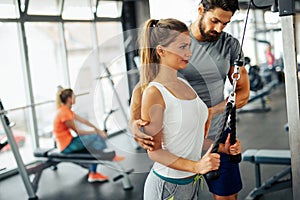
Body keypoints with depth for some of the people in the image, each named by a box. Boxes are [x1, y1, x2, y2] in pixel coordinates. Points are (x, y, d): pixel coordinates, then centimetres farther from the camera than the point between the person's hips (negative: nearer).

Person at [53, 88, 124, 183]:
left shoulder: (67, 110, 9)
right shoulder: (64, 113, -21)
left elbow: (82, 120, 10)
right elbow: (77, 131, -16)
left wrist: (97, 129, 4)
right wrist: (94, 132, -6)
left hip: (69, 142, 10)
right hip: (66, 146, -10)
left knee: (95, 145, 3)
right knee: (95, 137, -12)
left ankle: (93, 174, 4)